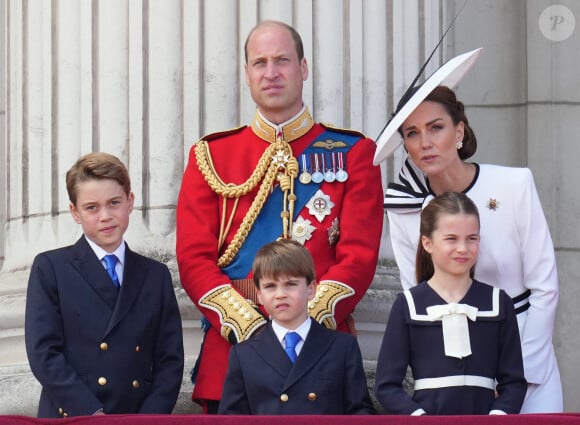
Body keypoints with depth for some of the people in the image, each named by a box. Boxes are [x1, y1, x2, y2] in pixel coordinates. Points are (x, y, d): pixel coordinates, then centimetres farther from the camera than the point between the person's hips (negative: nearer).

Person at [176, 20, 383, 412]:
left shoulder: (352, 153, 7)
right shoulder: (211, 156, 10)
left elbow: (360, 255, -2)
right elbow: (194, 257, 2)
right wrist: (249, 326, -12)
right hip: (232, 344, 1)